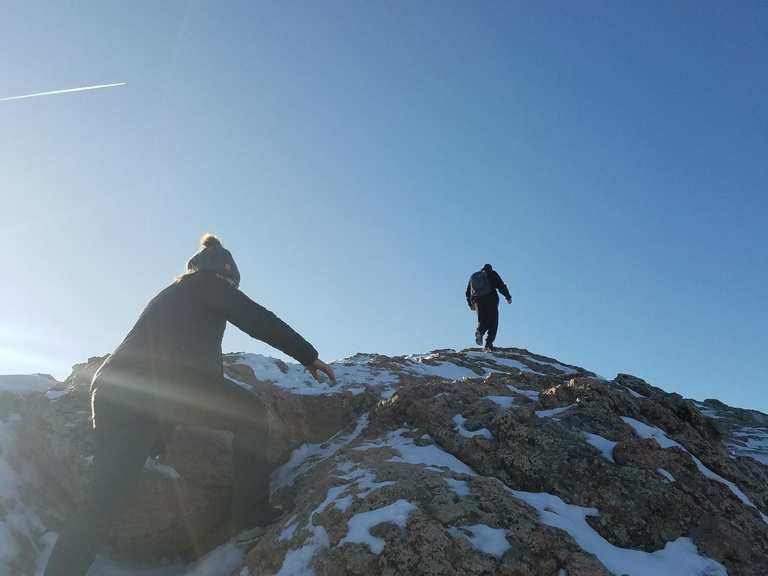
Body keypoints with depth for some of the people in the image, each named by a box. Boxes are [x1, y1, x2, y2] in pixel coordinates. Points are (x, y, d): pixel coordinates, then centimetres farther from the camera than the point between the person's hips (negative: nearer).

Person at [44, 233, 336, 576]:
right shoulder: (209, 282, 15)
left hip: (114, 389, 8)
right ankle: (252, 510, 7)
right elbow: (260, 321, 5)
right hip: (169, 382, -8)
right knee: (251, 415, 11)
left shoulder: (171, 293, 37)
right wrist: (308, 356, 11)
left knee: (106, 500, 7)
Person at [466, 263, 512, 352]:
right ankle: (488, 345, -14)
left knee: (482, 321, 14)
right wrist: (508, 297, 5)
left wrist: (471, 304, 31)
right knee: (493, 323, 2)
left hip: (478, 301, 3)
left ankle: (480, 331, -21)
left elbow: (468, 293, 22)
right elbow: (501, 286, 0)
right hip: (491, 299, -3)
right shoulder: (492, 274, 11)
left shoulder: (473, 277, 22)